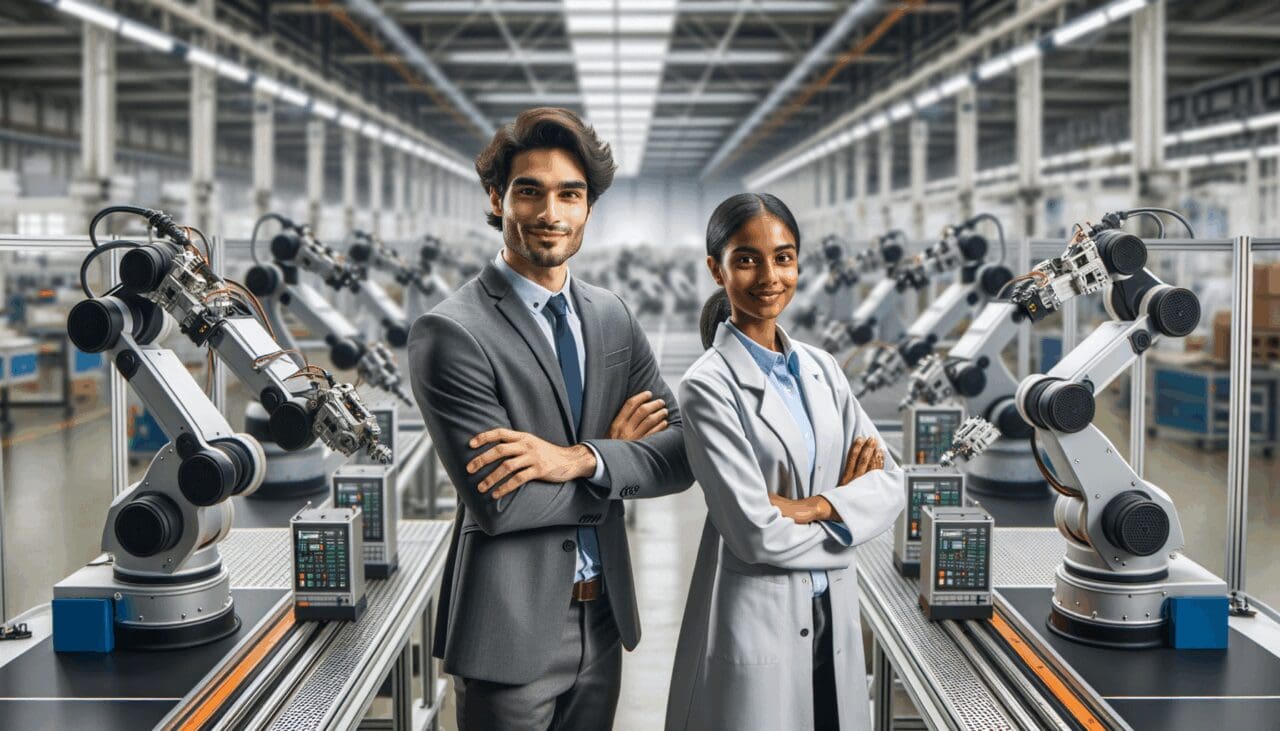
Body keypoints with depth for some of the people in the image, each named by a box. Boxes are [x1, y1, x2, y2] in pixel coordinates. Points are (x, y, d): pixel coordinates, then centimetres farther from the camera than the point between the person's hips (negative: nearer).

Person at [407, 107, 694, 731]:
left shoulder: (612, 318, 5)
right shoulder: (450, 333, -14)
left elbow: (683, 453, -1)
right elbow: (498, 503, -22)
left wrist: (580, 458, -18)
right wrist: (615, 451, -9)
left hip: (603, 621, 6)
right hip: (511, 631, -5)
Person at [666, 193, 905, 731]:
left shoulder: (822, 369, 7)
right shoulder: (710, 385, -12)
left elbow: (889, 485, 3)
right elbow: (756, 532, -17)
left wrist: (814, 506, -14)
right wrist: (847, 501, -3)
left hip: (834, 618, 6)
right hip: (753, 623, -6)